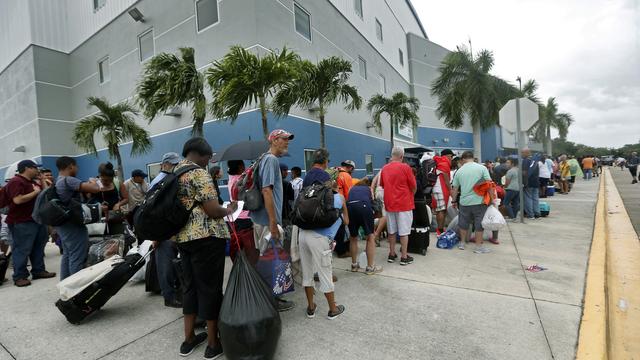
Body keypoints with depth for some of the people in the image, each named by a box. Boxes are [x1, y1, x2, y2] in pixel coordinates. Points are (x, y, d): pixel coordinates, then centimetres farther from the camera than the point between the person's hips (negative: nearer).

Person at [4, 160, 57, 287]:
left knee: (39, 247, 13)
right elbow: (18, 200, -26)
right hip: (22, 222, -9)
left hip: (37, 219, 9)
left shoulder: (33, 182, 14)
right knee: (22, 250, -2)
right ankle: (19, 277, 7)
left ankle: (38, 271, 23)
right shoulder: (15, 182, -14)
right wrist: (35, 192, -16)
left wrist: (42, 180, 9)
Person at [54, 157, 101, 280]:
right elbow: (95, 189, -27)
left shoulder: (57, 182, 13)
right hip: (73, 225, -10)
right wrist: (93, 182, -7)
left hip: (63, 224, 10)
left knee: (67, 255, 17)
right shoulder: (68, 180, -18)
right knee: (77, 258, -5)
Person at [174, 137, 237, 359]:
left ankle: (189, 339, 29)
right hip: (206, 237, -9)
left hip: (183, 237, 9)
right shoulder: (199, 173, -14)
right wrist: (230, 210, -1)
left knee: (190, 285, 17)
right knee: (210, 287, 2)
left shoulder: (175, 172, 13)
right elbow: (213, 210, -19)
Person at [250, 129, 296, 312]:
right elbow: (267, 190, -24)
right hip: (268, 220, -10)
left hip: (261, 219, 10)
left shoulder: (268, 159, 16)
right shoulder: (271, 159, -15)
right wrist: (273, 223, -24)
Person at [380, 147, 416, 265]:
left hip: (389, 203, 5)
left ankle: (392, 254, 22)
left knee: (391, 231, 14)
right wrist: (411, 194, 15)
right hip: (404, 203, -4)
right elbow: (413, 186, -5)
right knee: (404, 231, 4)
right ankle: (404, 257, 11)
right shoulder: (405, 167, -12)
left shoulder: (384, 168, 2)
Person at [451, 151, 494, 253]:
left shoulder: (459, 171, 5)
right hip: (479, 201, -2)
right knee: (479, 224, 7)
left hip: (464, 202, 2)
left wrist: (454, 201, 20)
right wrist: (492, 198, 0)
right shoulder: (482, 168, -2)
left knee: (463, 223, 15)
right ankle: (478, 247, 14)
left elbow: (455, 188, 10)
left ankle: (462, 243, 27)